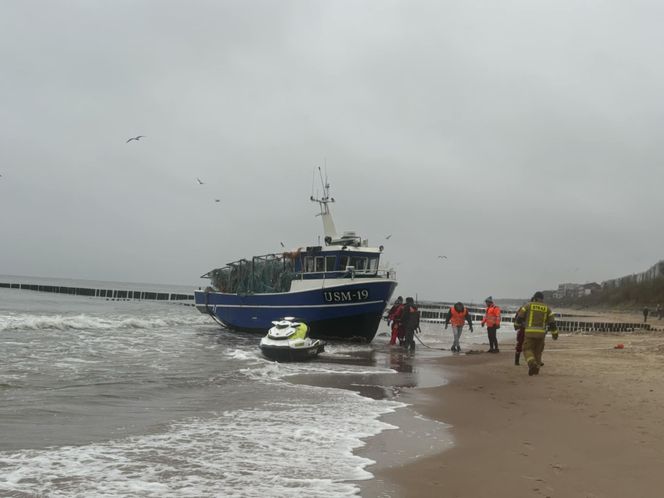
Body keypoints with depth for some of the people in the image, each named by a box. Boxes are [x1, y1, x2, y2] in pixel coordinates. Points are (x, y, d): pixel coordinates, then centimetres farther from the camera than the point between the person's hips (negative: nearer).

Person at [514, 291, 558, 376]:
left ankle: (532, 364, -24)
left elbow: (519, 317, 9)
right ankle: (536, 369, 16)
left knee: (528, 350, 2)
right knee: (538, 351, 18)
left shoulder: (528, 305, 5)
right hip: (541, 333, 3)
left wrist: (516, 325, 28)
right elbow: (552, 322, 8)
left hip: (530, 332, -3)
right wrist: (555, 334, 17)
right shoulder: (547, 308, 11)